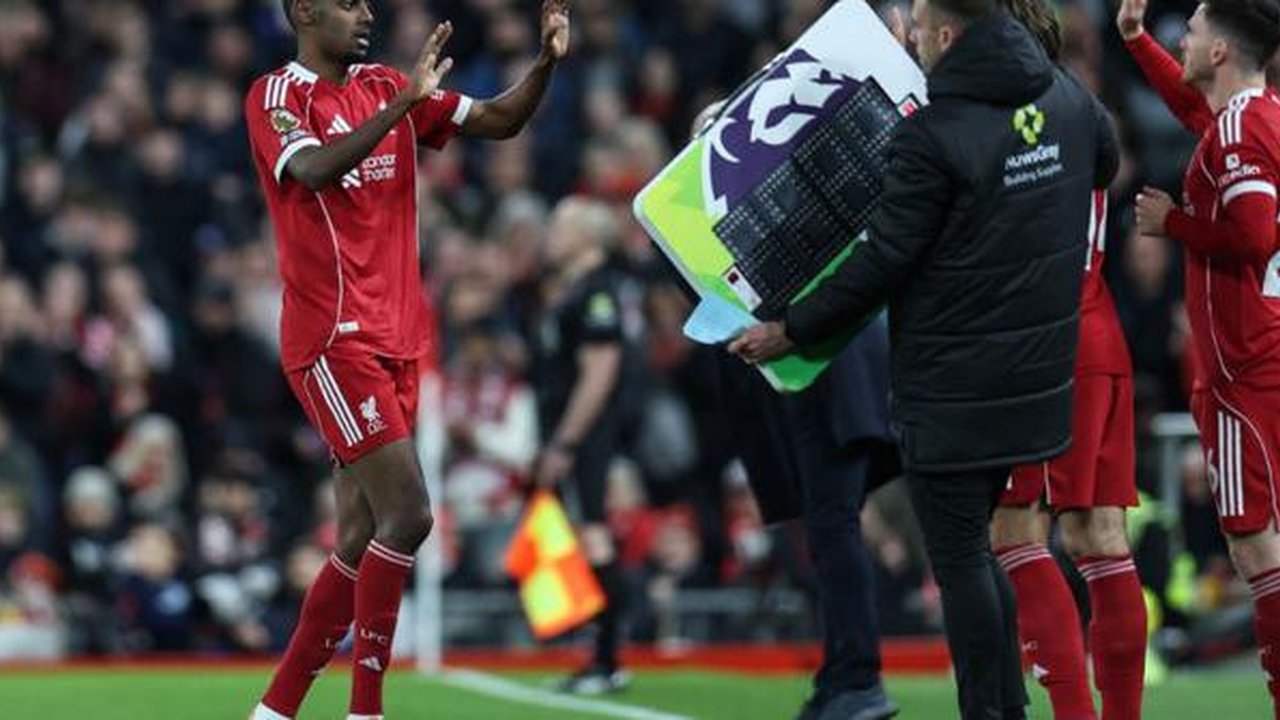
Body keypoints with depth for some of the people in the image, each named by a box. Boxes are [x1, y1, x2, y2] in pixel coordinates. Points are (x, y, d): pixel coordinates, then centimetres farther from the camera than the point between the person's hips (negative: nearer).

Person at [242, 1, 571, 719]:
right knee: (408, 517, -16)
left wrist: (548, 59, -5)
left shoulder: (386, 89, 15)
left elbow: (500, 120, 13)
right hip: (334, 341, -7)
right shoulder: (276, 95, -5)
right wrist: (404, 104, -33)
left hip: (396, 339, 7)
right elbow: (316, 170, -25)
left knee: (363, 543, 6)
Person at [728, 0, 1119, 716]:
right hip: (1038, 379, 8)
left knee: (960, 559, 1)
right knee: (972, 545, 20)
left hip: (952, 386, -8)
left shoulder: (930, 134, -20)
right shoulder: (1069, 99, 2)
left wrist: (792, 330, -7)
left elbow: (885, 260, -17)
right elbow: (1104, 163, 25)